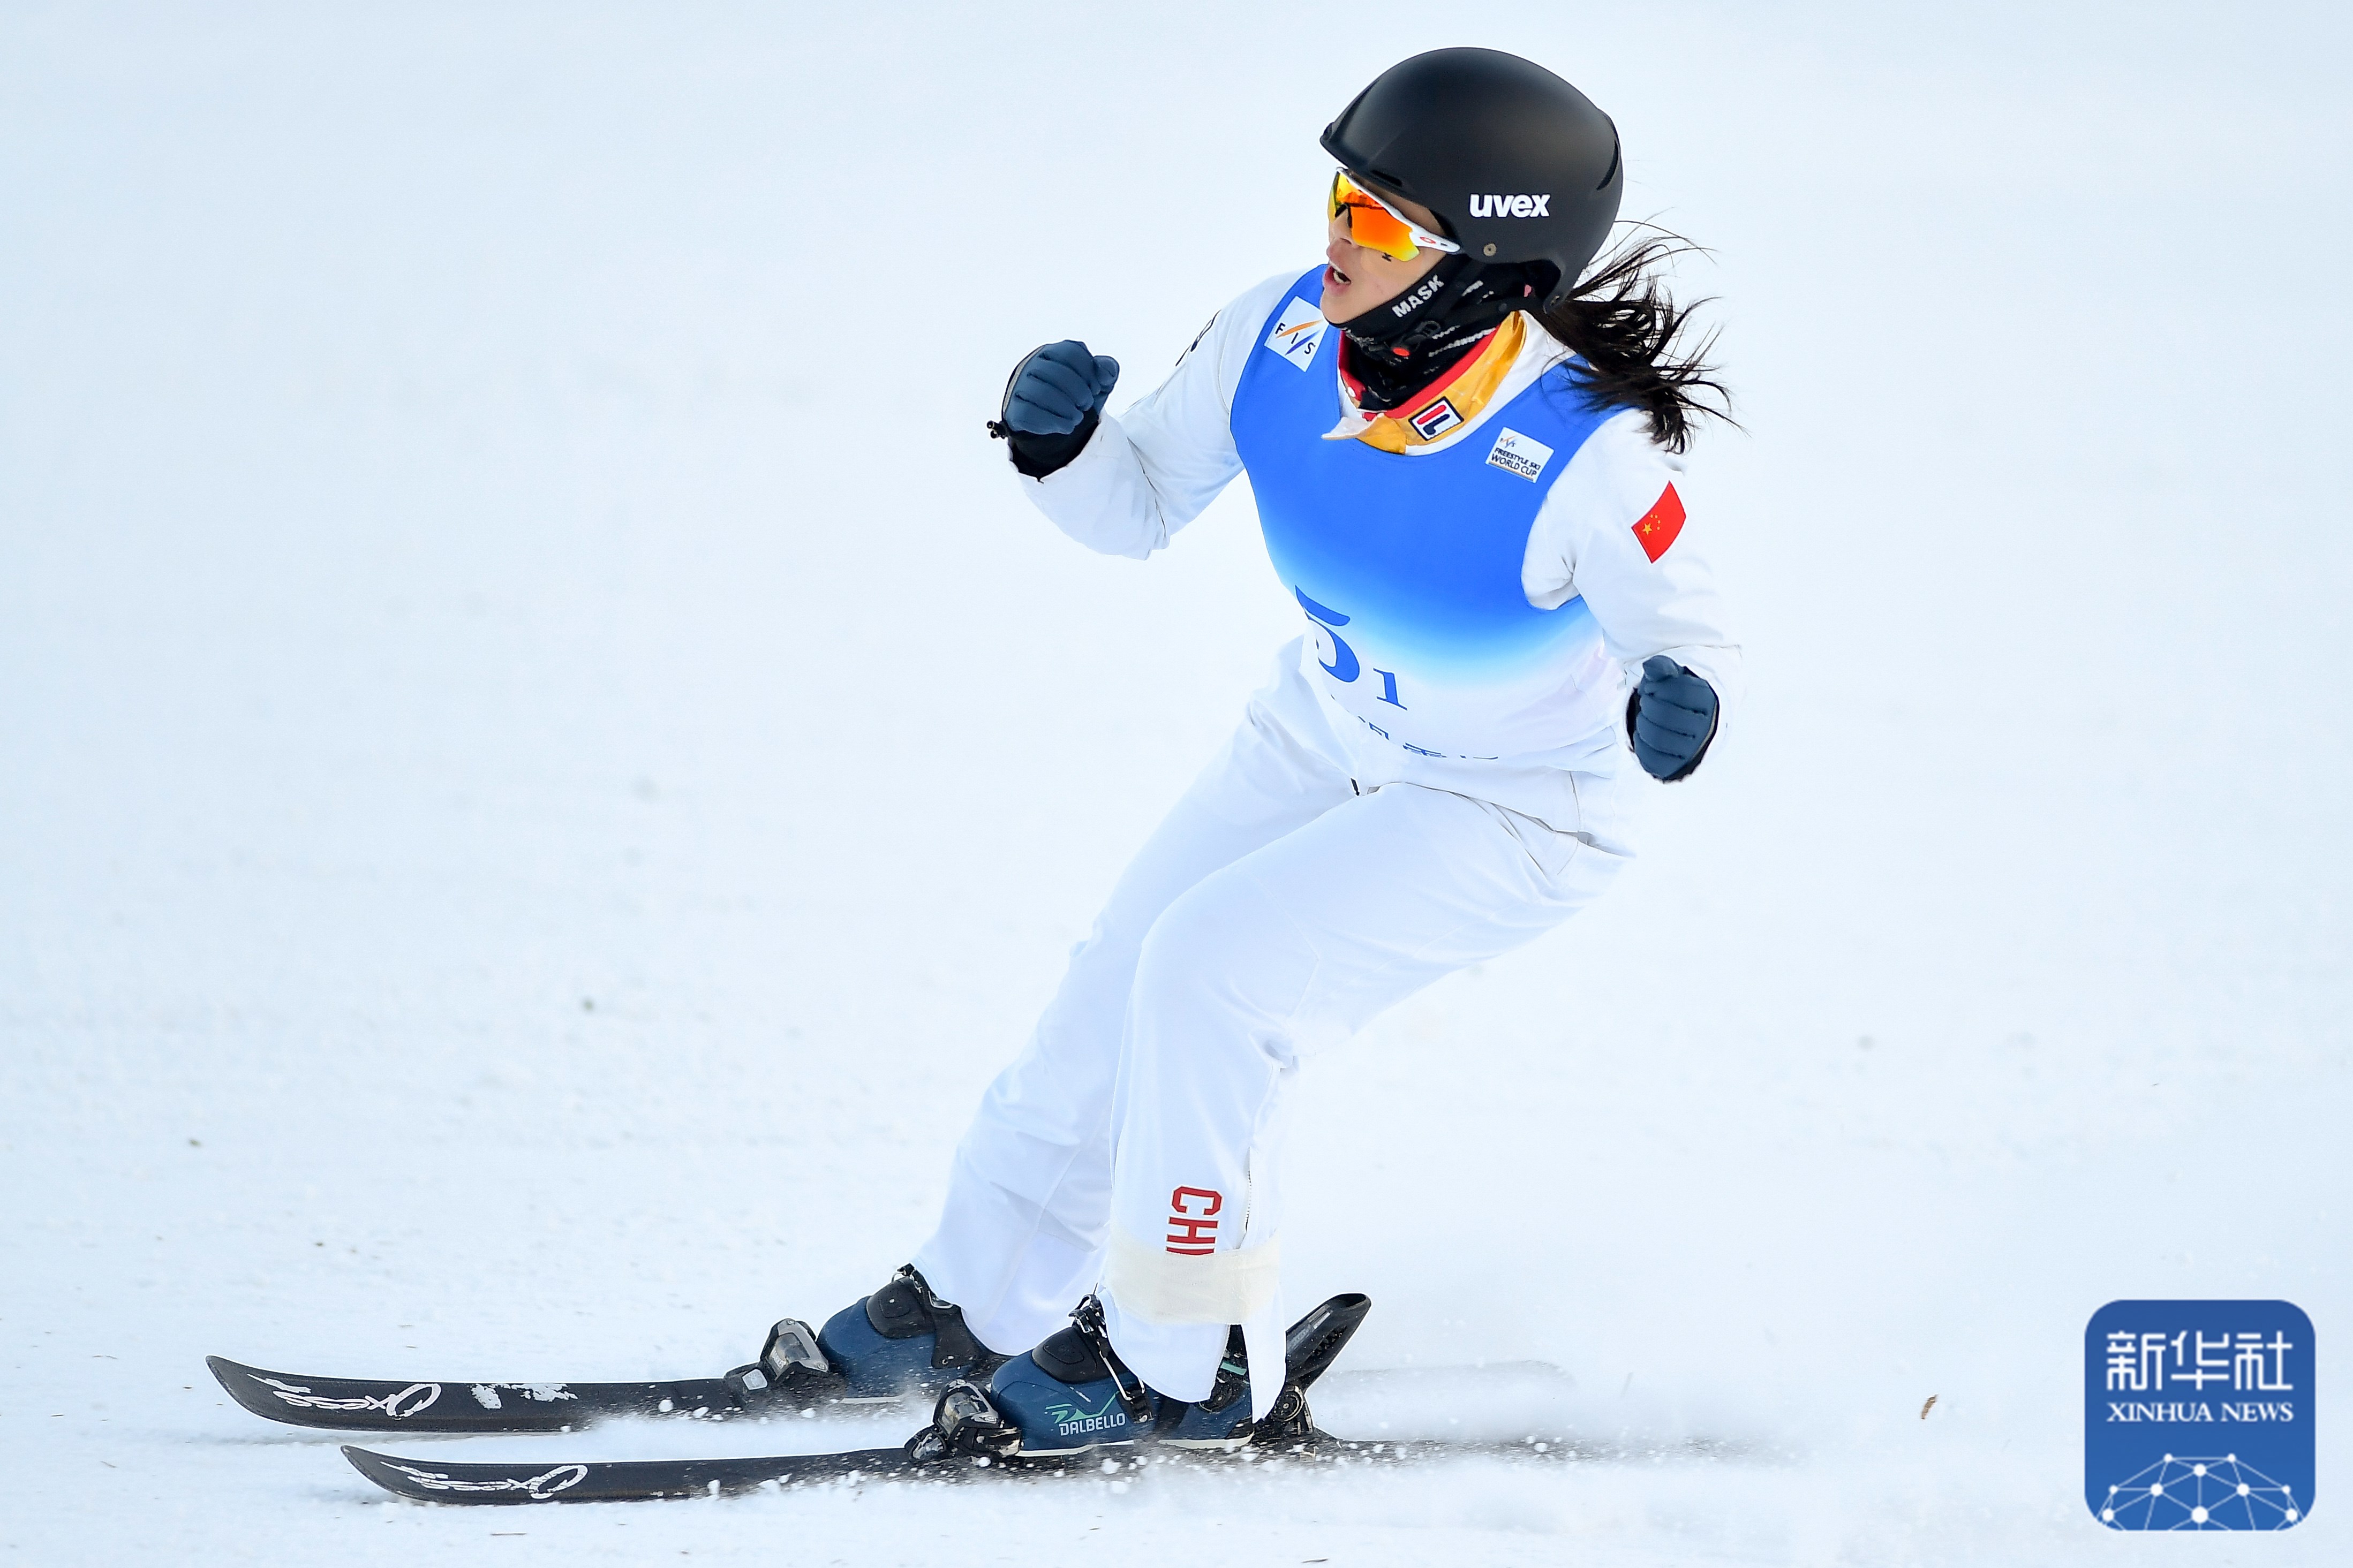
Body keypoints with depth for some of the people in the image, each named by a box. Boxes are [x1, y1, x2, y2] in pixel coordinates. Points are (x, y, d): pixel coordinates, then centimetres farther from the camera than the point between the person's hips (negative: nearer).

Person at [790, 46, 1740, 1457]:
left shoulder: (1588, 457, -35)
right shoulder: (1284, 340, -20)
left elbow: (1687, 635, -20)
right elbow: (1138, 506, -5)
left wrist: (1678, 705, -44)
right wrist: (1060, 441, -27)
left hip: (1513, 810, -6)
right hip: (1326, 741, 6)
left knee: (1209, 968, -21)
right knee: (1124, 987, 6)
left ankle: (1192, 1366, -2)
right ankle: (980, 1302, 32)